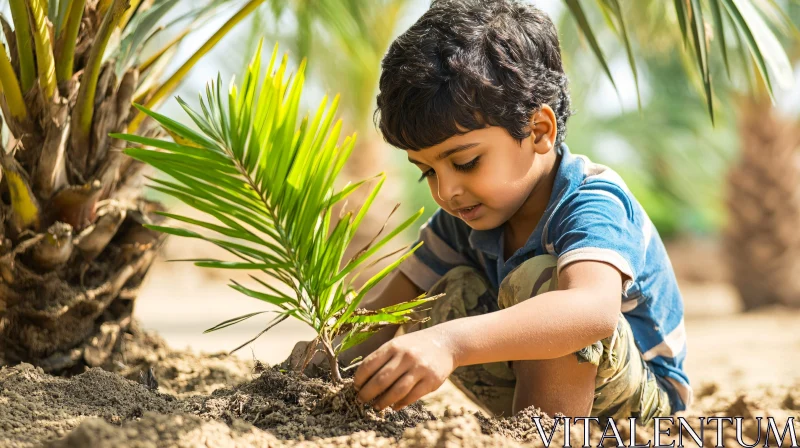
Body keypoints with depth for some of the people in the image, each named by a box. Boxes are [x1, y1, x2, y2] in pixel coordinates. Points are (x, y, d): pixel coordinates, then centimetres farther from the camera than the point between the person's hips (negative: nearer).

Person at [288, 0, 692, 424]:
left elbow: (594, 311, -50)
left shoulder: (592, 205, -27)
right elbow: (385, 311, -4)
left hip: (643, 404, -7)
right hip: (538, 393, 7)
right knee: (450, 295, -14)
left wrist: (452, 342, -63)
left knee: (539, 277, -30)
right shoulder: (462, 216, -3)